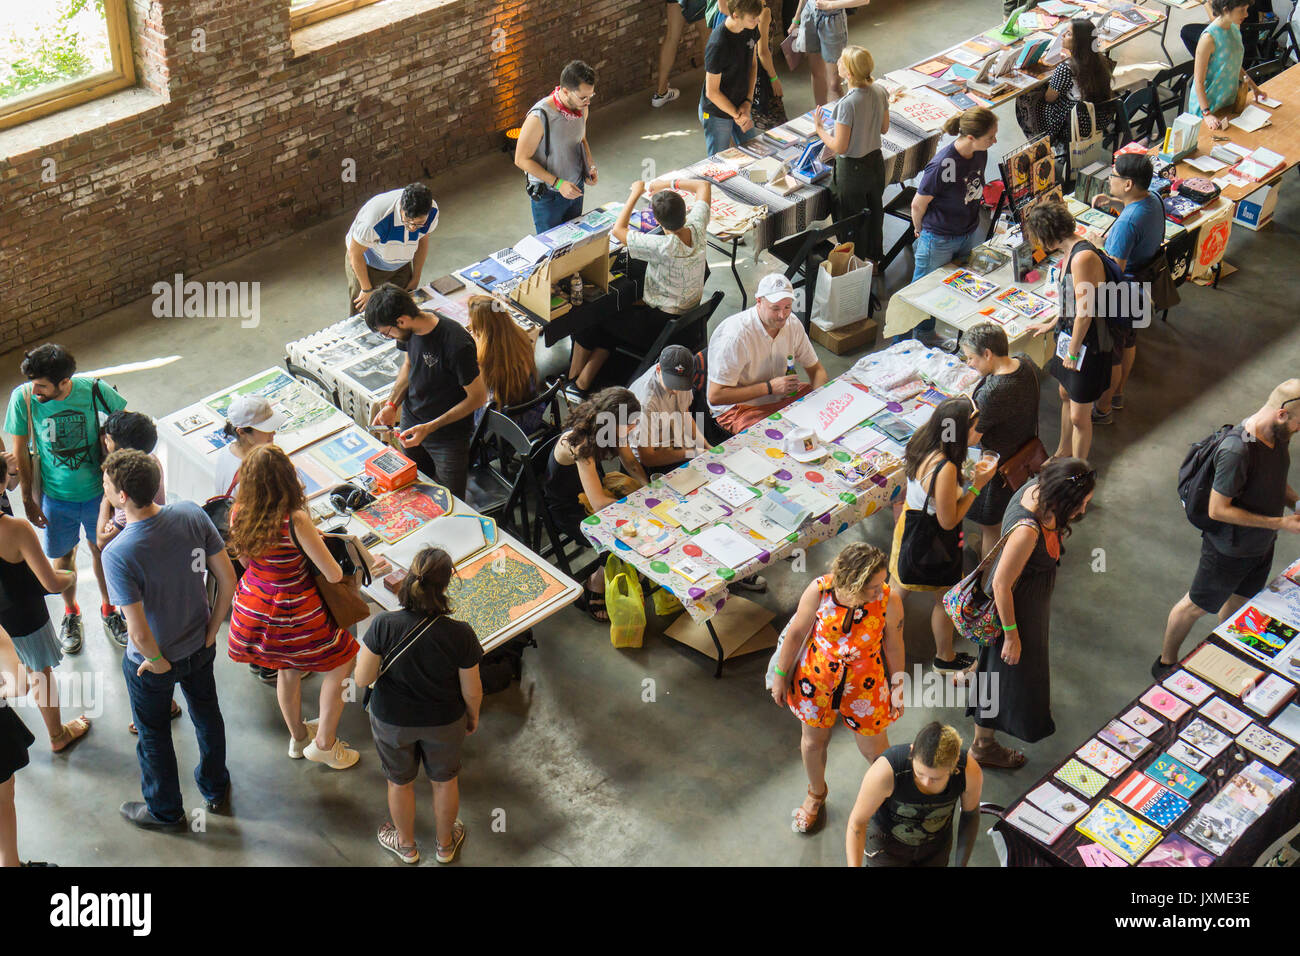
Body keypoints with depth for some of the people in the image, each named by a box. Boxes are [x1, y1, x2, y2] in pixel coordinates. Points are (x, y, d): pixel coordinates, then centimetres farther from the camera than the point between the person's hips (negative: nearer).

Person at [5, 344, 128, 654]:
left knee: (102, 550, 18)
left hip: (97, 491, 0)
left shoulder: (93, 390, -24)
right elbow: (20, 452, -8)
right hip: (56, 497, 0)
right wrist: (28, 499, -3)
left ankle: (108, 608, 43)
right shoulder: (22, 398, -22)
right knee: (63, 555, 18)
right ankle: (71, 612, 44)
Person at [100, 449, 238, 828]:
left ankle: (166, 811, 45)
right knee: (206, 712, 29)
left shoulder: (117, 554, -34)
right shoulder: (192, 514, -20)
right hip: (200, 647, 5)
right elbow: (228, 580, -12)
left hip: (152, 663, -4)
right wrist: (211, 633, 0)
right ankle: (215, 789, 53)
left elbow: (138, 632, -32)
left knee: (154, 734, 22)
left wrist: (158, 661, -11)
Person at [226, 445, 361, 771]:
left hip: (255, 603, 7)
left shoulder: (239, 513, -12)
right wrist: (317, 542, -4)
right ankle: (324, 743, 28)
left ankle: (298, 736, 51)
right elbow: (334, 575, -23)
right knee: (340, 665, 18)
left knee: (288, 670, 30)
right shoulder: (296, 521, -30)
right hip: (293, 611, -7)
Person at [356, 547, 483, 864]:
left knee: (400, 781, 27)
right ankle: (446, 844, 51)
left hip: (392, 721, 0)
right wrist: (473, 717, 5)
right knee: (444, 779, 27)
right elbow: (472, 691, -16)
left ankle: (406, 844, 52)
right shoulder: (460, 634, -29)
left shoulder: (383, 625, -30)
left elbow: (363, 679, -19)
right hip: (445, 722, 0)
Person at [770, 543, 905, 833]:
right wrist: (780, 675, 0)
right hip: (817, 680, 1)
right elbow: (796, 632, -11)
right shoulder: (819, 591, -28)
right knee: (813, 741, 24)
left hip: (864, 686, -1)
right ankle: (816, 794, 56)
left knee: (873, 748, 17)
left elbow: (894, 646, -10)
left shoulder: (889, 600, -27)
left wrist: (898, 689, 2)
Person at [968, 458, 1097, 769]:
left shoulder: (1037, 487, -20)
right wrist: (1011, 634, -20)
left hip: (1033, 596, 9)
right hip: (1016, 604, -9)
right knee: (1007, 672, 14)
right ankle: (983, 745, 38)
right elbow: (1002, 585, -32)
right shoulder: (1027, 530, -42)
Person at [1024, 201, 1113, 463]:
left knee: (1079, 416, 0)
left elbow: (1084, 313, -26)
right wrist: (1052, 324, 31)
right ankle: (1063, 453, 47)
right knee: (1066, 395, 27)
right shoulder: (1070, 252, 4)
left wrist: (1072, 352, -18)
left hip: (1089, 343, -10)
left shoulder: (1083, 257, -27)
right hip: (1070, 334, 10)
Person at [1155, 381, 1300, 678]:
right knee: (1196, 606, 14)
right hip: (1229, 550, -8)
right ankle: (1165, 664, 35)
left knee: (1238, 600, 27)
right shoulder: (1237, 451, -36)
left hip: (1262, 543, 8)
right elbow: (1218, 509, -30)